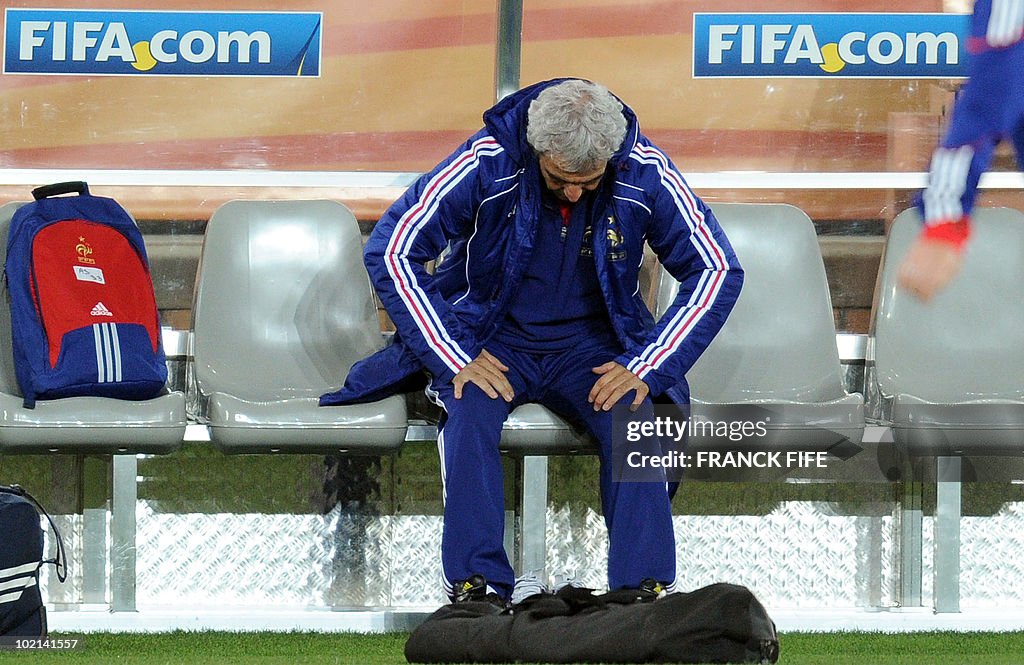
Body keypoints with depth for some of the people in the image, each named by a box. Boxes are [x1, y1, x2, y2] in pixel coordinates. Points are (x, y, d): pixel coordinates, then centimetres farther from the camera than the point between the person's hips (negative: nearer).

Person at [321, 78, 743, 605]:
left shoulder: (645, 174, -14)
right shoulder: (487, 163, -19)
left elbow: (718, 270, -7)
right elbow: (390, 250, -15)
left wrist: (646, 368, -17)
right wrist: (454, 360, -21)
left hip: (590, 342, 1)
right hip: (493, 338, -1)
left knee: (632, 418, -30)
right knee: (471, 411, -33)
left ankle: (644, 589, -30)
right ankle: (474, 588, -32)